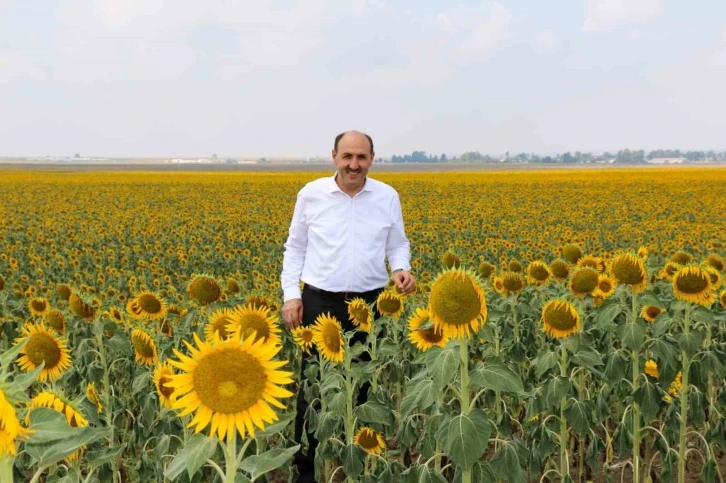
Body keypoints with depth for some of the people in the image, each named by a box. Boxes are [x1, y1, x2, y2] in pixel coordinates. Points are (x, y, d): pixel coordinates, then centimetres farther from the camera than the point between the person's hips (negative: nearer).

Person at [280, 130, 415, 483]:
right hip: (321, 301, -1)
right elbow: (295, 248, 6)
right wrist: (290, 293, -2)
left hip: (370, 303, 1)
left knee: (365, 383, 11)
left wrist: (401, 268, -11)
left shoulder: (388, 197, 2)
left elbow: (397, 245, 11)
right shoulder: (311, 194, -1)